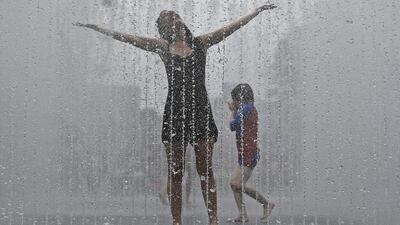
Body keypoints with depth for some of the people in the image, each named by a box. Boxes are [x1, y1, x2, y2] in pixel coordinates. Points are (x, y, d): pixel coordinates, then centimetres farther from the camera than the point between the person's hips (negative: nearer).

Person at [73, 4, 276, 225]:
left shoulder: (201, 43, 10)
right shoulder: (163, 47, 8)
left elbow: (234, 26, 14)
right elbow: (126, 37, 8)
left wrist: (258, 10, 16)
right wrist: (93, 27, 7)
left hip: (201, 110, 0)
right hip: (175, 112, 0)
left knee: (206, 171, 1)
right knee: (175, 172, 2)